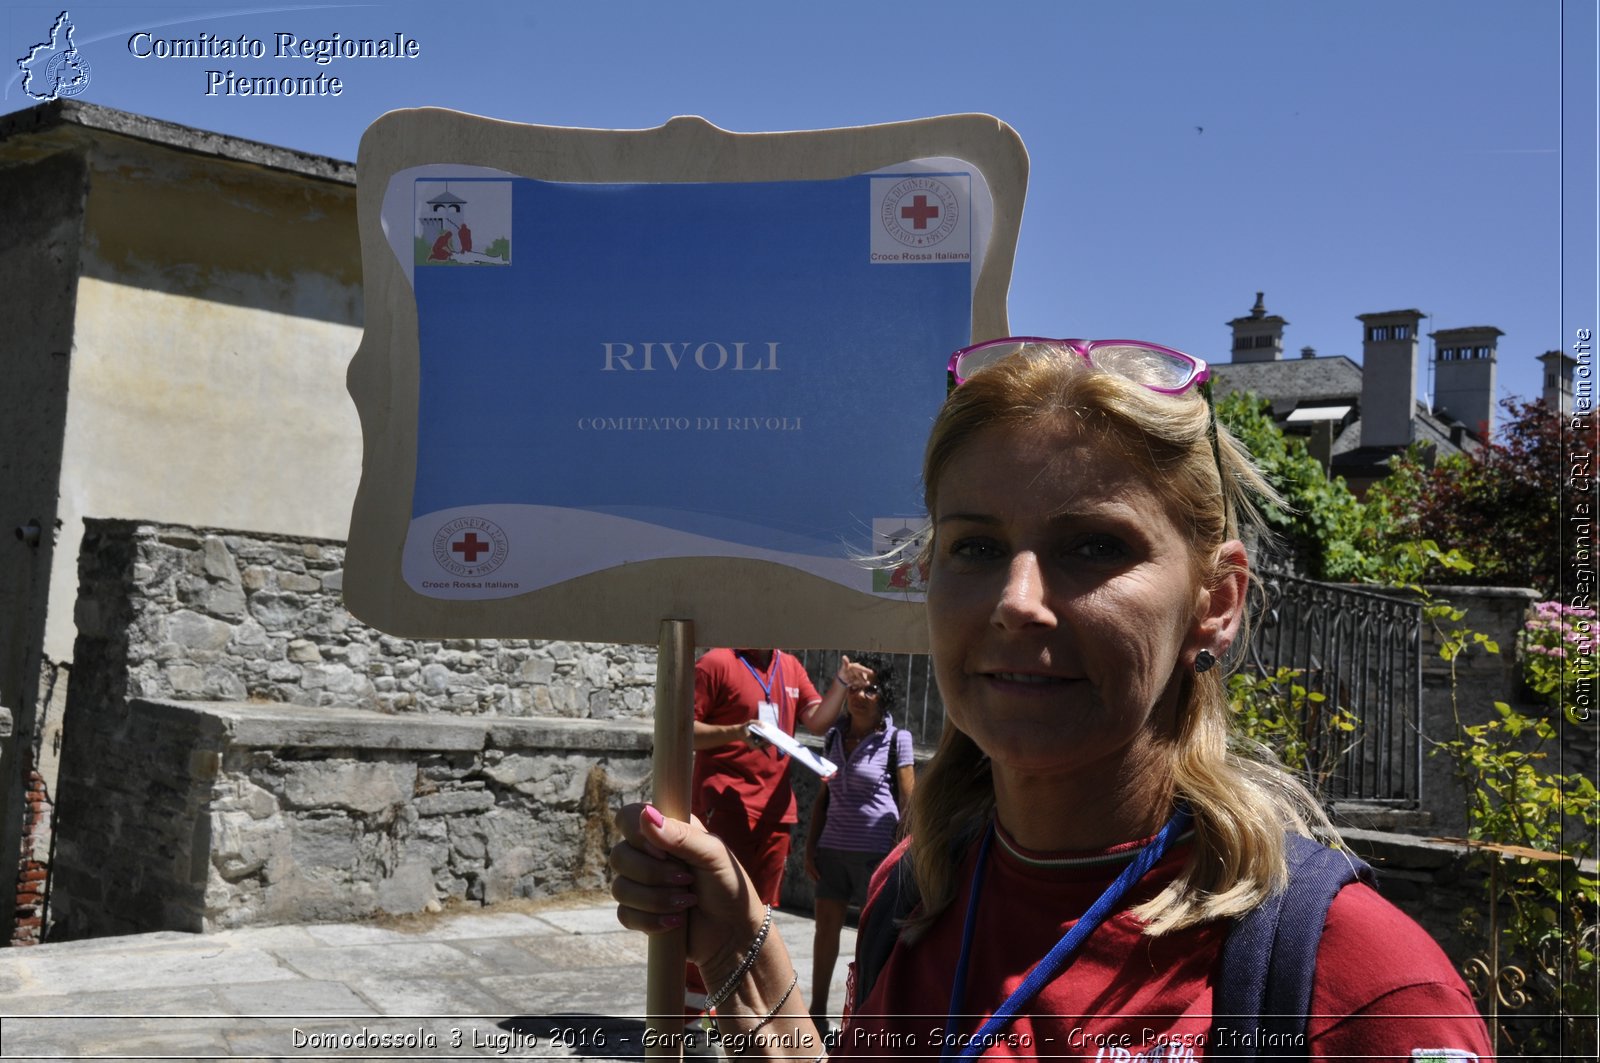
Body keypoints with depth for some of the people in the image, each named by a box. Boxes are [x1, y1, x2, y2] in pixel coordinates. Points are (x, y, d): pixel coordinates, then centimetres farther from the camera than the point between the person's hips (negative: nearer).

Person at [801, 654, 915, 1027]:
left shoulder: (895, 739, -5)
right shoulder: (834, 736, 8)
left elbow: (908, 803, -4)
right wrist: (811, 846, 10)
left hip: (877, 849, -4)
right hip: (833, 847, 5)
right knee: (826, 923, 6)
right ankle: (817, 1011, 17)